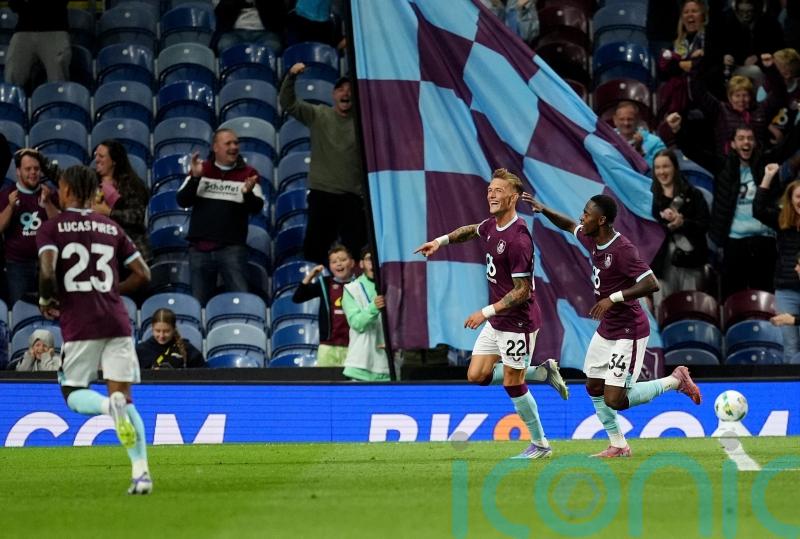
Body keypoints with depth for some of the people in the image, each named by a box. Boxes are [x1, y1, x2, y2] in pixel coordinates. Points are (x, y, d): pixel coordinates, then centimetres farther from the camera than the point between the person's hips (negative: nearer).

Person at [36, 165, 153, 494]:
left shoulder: (51, 229, 2)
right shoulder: (111, 228, 14)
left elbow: (47, 270, -14)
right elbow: (143, 273, 13)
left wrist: (46, 300, 5)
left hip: (78, 325, -3)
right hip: (117, 322, 3)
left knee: (73, 393, 10)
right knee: (124, 396, 4)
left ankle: (109, 405, -26)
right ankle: (141, 471, -12)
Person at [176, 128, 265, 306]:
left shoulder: (248, 173, 4)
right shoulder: (201, 169, 9)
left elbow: (257, 208, -4)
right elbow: (182, 201, 2)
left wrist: (248, 192, -26)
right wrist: (195, 177, -14)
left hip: (232, 246, -2)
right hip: (200, 247, 2)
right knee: (199, 302, 9)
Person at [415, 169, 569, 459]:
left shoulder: (518, 239, -25)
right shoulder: (491, 226, 2)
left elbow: (522, 291, -24)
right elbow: (472, 230, 29)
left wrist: (486, 312, -23)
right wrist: (441, 241, 20)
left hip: (518, 320, -9)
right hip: (497, 320, 9)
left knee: (512, 384, -2)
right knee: (477, 375, 10)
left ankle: (540, 445, 14)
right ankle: (543, 372, 22)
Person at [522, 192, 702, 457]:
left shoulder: (622, 249, -25)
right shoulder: (592, 241, 1)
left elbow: (651, 284, -31)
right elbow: (570, 226, 22)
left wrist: (613, 298, -32)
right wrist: (543, 209, 8)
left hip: (628, 333, -9)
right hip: (605, 330, 9)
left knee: (614, 401, -10)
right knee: (594, 389, 13)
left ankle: (675, 380, 6)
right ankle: (618, 446, 26)